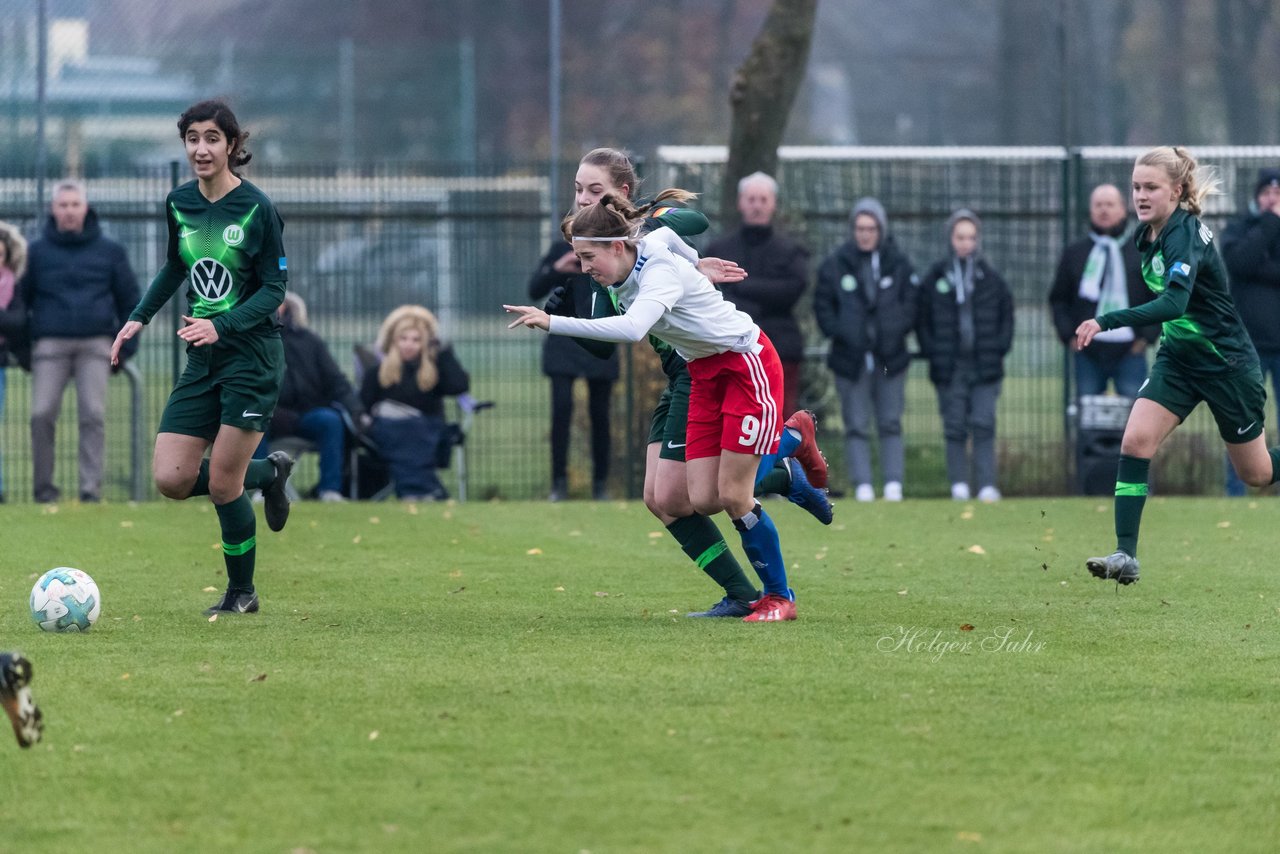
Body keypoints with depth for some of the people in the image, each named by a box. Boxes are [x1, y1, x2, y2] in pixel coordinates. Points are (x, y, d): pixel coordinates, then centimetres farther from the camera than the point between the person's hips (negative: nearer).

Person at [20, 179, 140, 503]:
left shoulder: (109, 251, 10)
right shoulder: (37, 252, 10)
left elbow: (129, 299, 15)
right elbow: (21, 301, 14)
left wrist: (127, 346, 7)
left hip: (95, 344, 0)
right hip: (50, 344, 0)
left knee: (93, 414, -8)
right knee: (42, 415, -9)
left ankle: (91, 486, -8)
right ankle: (43, 486, -2)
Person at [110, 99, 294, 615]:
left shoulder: (256, 208, -12)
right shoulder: (179, 203, 5)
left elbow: (274, 289, -11)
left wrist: (222, 325, -25)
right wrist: (138, 318, 12)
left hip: (252, 357, -6)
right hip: (202, 360, 6)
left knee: (222, 484, -7)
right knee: (171, 480, -4)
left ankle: (242, 592, 14)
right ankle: (267, 474, 23)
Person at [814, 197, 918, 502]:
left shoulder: (899, 263, 4)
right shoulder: (836, 264, 1)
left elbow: (912, 303, 7)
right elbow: (823, 304, 5)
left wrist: (897, 329, -8)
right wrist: (838, 331, -9)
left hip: (890, 356, 0)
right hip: (851, 357, 0)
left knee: (891, 424, 3)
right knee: (856, 426, -1)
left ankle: (894, 484, 4)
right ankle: (862, 485, -1)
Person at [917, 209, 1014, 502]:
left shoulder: (991, 278, 7)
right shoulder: (935, 278, 5)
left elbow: (1007, 316, 14)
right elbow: (922, 321, 8)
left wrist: (999, 349, 1)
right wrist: (933, 352, -3)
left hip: (985, 366, 0)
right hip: (949, 367, 0)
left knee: (984, 426, -6)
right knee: (955, 427, 1)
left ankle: (987, 485, -8)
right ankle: (959, 484, 8)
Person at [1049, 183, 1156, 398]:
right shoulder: (1075, 253, 11)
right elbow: (1058, 299, 14)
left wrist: (1147, 335, -2)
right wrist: (1068, 334, 0)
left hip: (1129, 351, -1)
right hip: (1088, 354, 1)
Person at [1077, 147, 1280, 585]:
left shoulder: (1184, 235, -26)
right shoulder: (1147, 234, -1)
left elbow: (1174, 302, -42)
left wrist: (1106, 322, -49)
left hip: (1226, 363, -7)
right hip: (1179, 358, 7)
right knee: (1136, 440, -15)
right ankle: (1126, 556, -16)